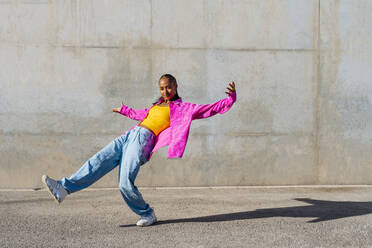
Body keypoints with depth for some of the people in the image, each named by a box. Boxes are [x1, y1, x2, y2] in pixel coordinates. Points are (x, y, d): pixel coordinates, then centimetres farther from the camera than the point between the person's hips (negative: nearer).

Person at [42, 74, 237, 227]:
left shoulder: (182, 108, 10)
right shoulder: (156, 106, 30)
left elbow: (210, 109, 4)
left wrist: (231, 98, -7)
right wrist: (125, 110, 65)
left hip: (145, 139, -7)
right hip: (129, 135, 7)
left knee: (125, 182, -20)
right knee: (99, 161, -11)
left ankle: (147, 214, 0)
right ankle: (64, 188, -19)